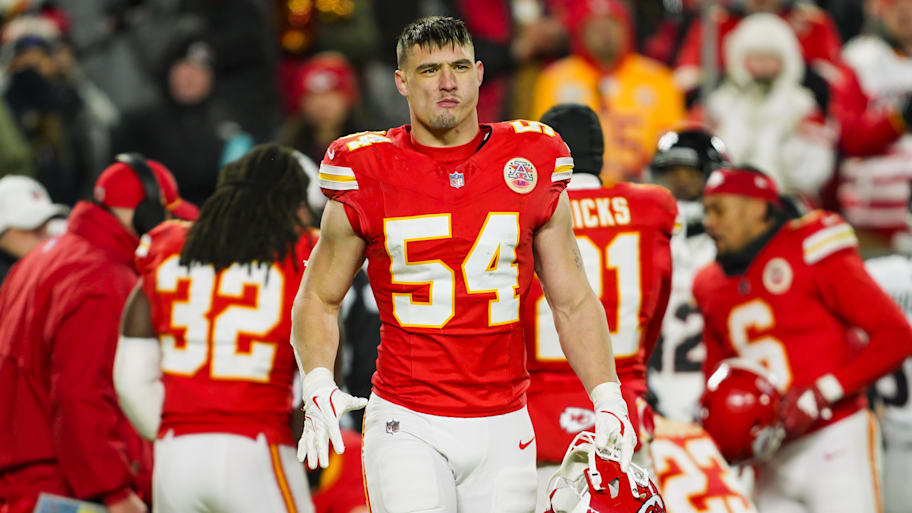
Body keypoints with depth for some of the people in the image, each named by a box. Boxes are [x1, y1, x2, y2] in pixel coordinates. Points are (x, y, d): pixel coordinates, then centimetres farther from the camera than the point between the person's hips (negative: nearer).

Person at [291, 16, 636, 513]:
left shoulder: (532, 166, 5)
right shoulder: (368, 177, 0)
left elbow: (573, 302, 11)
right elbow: (319, 299, 9)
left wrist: (607, 398, 0)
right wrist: (318, 387, -8)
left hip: (502, 430, 2)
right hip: (406, 427, -2)